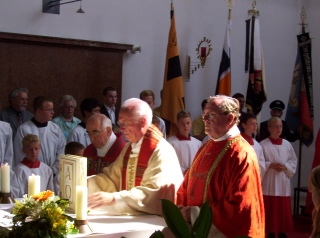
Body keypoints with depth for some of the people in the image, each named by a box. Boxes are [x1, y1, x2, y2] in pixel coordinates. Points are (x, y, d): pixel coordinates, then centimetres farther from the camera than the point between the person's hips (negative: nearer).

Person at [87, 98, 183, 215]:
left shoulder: (162, 151, -14)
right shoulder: (129, 147, 13)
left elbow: (154, 193, -25)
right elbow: (111, 177, 14)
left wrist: (114, 198, -32)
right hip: (129, 214, 7)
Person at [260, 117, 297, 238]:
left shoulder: (287, 144, 7)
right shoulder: (263, 144, -4)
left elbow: (294, 160, 10)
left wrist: (285, 166, -8)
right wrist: (270, 165, -17)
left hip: (283, 181, 3)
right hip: (269, 181, -3)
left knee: (283, 208, 5)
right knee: (269, 208, -2)